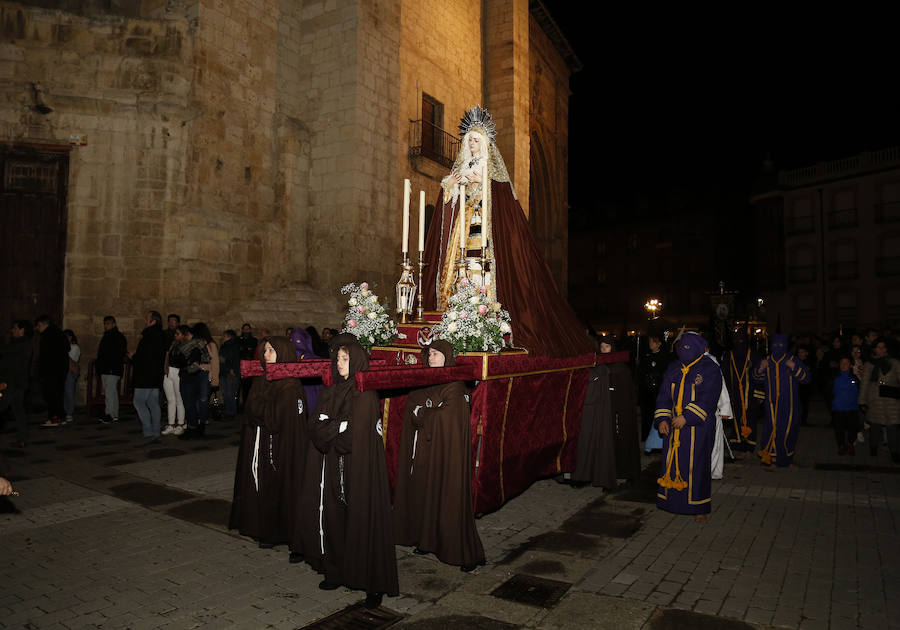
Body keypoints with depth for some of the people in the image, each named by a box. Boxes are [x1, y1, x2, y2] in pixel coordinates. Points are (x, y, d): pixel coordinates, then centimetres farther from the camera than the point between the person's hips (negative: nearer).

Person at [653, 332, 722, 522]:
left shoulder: (710, 370, -7)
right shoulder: (673, 368, 9)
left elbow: (708, 399, -16)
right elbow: (664, 395, 10)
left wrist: (686, 417, -22)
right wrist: (662, 419, -2)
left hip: (698, 426, -5)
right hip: (673, 426, 5)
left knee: (696, 465, 1)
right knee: (672, 462, 8)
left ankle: (699, 508, 14)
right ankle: (672, 501, 22)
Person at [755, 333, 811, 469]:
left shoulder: (793, 360, 1)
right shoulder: (767, 361, 7)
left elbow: (806, 378, -6)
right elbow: (757, 379, 8)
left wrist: (794, 367, -22)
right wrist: (761, 369, -13)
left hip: (789, 404, -1)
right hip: (771, 403, 1)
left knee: (787, 431, 6)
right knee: (771, 429, -7)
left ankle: (785, 459, 24)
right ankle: (769, 459, -1)